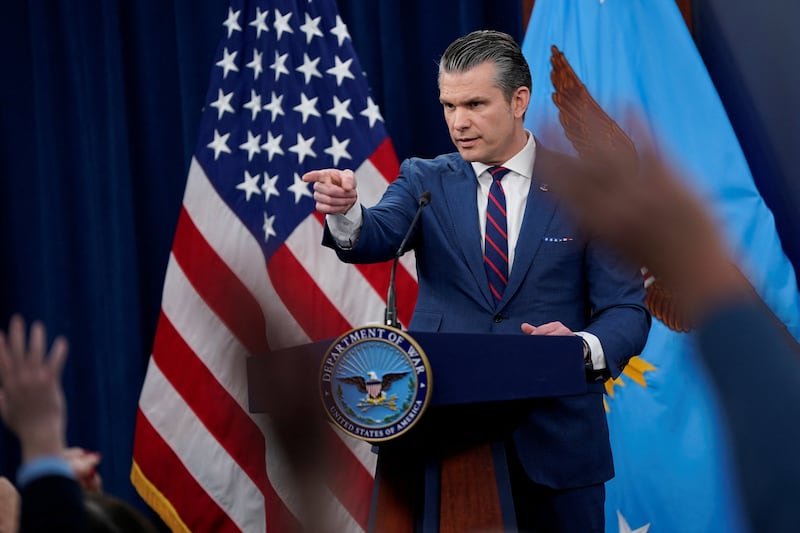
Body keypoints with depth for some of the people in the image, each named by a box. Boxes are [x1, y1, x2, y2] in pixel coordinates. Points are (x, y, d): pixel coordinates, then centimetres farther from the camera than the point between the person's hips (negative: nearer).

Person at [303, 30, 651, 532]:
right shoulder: (425, 181, 6)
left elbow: (627, 312, -2)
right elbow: (376, 238, -14)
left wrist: (585, 347, -23)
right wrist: (346, 212, -37)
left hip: (555, 435, -1)